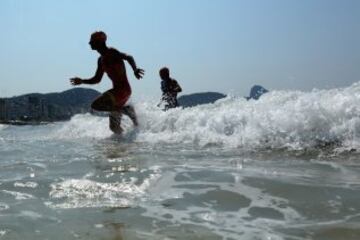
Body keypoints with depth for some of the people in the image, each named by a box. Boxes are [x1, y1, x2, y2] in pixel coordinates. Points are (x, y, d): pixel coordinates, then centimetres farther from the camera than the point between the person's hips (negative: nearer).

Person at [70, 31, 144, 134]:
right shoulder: (101, 60, 18)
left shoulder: (111, 53, -7)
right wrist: (82, 81, 16)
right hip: (116, 90, 9)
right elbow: (97, 79, 26)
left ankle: (126, 109, -10)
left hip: (123, 89, -9)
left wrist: (135, 69, -40)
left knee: (96, 105, -19)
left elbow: (128, 57, -23)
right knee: (114, 126, 11)